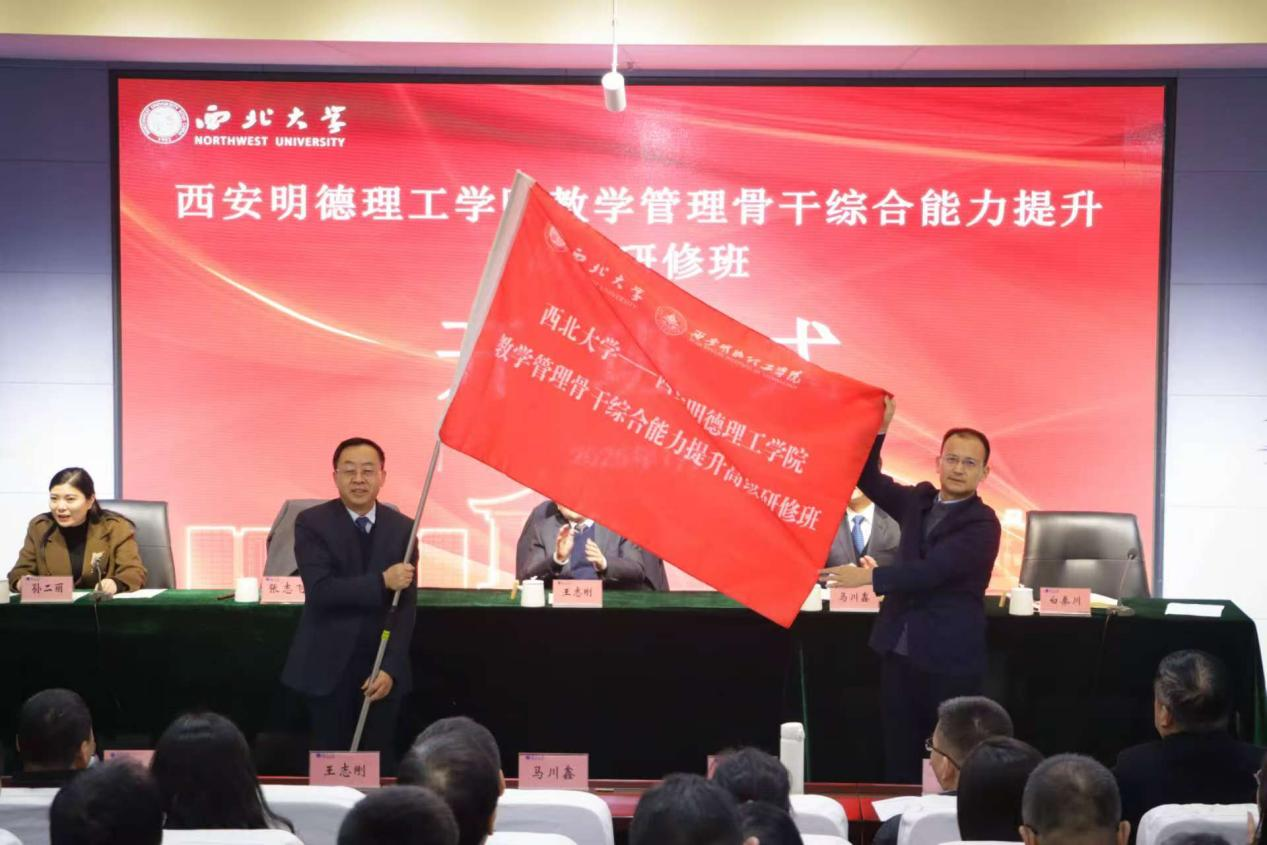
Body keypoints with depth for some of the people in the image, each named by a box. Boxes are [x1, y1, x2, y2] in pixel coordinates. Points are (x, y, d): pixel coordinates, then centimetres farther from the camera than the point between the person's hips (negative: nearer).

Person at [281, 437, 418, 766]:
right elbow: (319, 590, -18)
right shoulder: (312, 523, -5)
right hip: (328, 666, -2)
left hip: (381, 666, 2)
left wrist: (390, 667, -11)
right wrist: (382, 582, -22)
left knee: (380, 764, 6)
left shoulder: (402, 528, 2)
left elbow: (406, 605, -2)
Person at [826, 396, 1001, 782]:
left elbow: (932, 570, -21)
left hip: (949, 658, -6)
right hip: (900, 651, 6)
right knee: (898, 754, 9)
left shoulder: (982, 524, -12)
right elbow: (869, 480, 8)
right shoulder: (919, 500, 9)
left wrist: (871, 577, -20)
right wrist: (877, 431, -6)